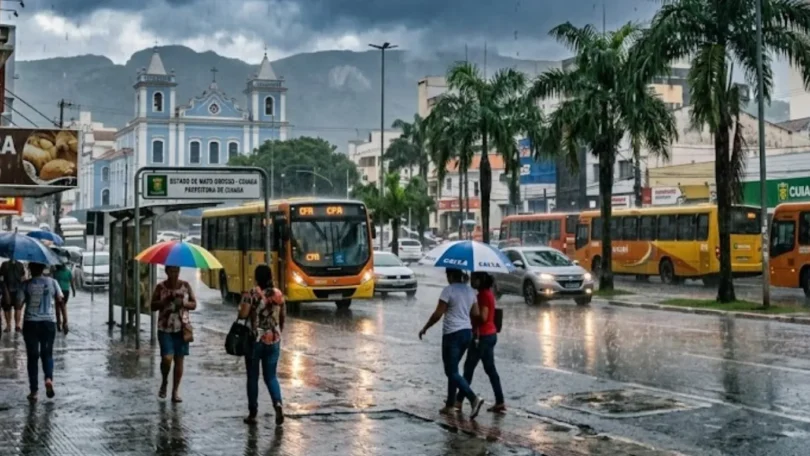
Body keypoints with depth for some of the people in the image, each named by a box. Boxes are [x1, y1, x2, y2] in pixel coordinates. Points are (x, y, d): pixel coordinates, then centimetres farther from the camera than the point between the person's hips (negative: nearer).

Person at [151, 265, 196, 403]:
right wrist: (166, 300, -19)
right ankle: (164, 382, 17)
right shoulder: (160, 287, -2)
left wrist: (183, 303, -13)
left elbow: (194, 304, 6)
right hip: (165, 328, -2)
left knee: (179, 360, 4)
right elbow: (153, 306, -5)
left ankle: (175, 392, 13)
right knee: (167, 358, -13)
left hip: (182, 328, 2)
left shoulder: (185, 285, 3)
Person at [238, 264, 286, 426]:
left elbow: (243, 315, -17)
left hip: (255, 340, -3)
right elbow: (283, 317, 10)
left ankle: (252, 414, 13)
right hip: (274, 340, 4)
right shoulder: (279, 294, 3)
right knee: (270, 376, 11)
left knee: (253, 377, 9)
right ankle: (278, 403, -13)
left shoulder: (252, 294, -11)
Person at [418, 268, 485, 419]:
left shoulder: (448, 290, -13)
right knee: (452, 369, 18)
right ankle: (449, 405, 20)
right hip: (467, 332, 8)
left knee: (452, 372, -5)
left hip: (452, 334, -8)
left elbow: (437, 314, -13)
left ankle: (474, 398, -21)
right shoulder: (470, 291, 9)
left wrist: (425, 328, -1)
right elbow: (476, 314, 10)